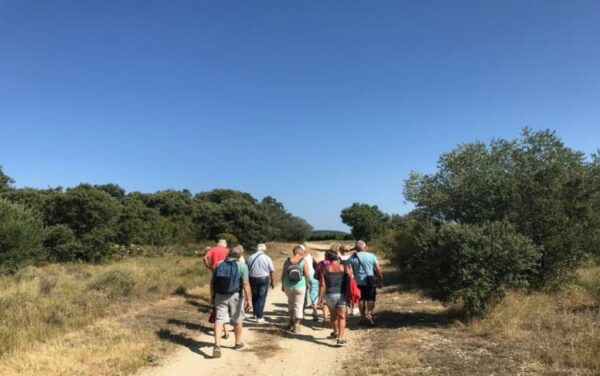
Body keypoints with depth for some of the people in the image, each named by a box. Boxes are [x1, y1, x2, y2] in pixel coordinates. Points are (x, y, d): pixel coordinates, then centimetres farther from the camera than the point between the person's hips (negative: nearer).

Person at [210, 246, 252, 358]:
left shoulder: (219, 264, 6)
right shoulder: (242, 266, -7)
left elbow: (212, 282, 10)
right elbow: (245, 284, -14)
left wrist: (212, 296, 19)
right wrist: (248, 299, -12)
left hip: (220, 296, 2)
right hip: (235, 296, -2)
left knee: (219, 319, 0)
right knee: (238, 320, 16)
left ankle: (217, 345, -16)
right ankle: (238, 343, 31)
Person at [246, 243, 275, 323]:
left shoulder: (250, 257, 2)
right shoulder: (267, 258, -4)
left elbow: (247, 270, 4)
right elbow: (271, 271, -3)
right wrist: (272, 281, 8)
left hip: (253, 279, 3)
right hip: (264, 279, -2)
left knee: (254, 296, 18)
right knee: (262, 297, 2)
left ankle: (255, 314, 26)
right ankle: (259, 317, 0)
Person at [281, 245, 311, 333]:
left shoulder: (287, 261, -2)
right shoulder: (303, 261, -8)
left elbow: (283, 274, 1)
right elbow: (307, 275, -8)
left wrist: (283, 285, 13)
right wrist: (307, 284, 8)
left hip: (288, 286, 2)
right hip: (300, 286, -2)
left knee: (290, 301, 27)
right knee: (298, 305, 8)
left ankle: (291, 319, 30)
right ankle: (296, 325, 9)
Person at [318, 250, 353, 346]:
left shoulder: (325, 269, 0)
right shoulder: (345, 267, 2)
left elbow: (322, 284, -5)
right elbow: (350, 279, -8)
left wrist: (320, 297, -1)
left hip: (330, 295, 1)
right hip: (342, 295, -1)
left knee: (333, 315, 21)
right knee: (342, 317, -3)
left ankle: (335, 333, 41)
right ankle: (340, 338, -14)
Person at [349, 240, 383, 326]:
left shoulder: (352, 258, -2)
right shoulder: (371, 256, -2)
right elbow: (378, 270, -1)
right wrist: (380, 281, 8)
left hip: (359, 282, 1)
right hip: (370, 281, -1)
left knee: (361, 300, 11)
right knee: (371, 299, 9)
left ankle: (363, 317, 15)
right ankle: (369, 314, -6)